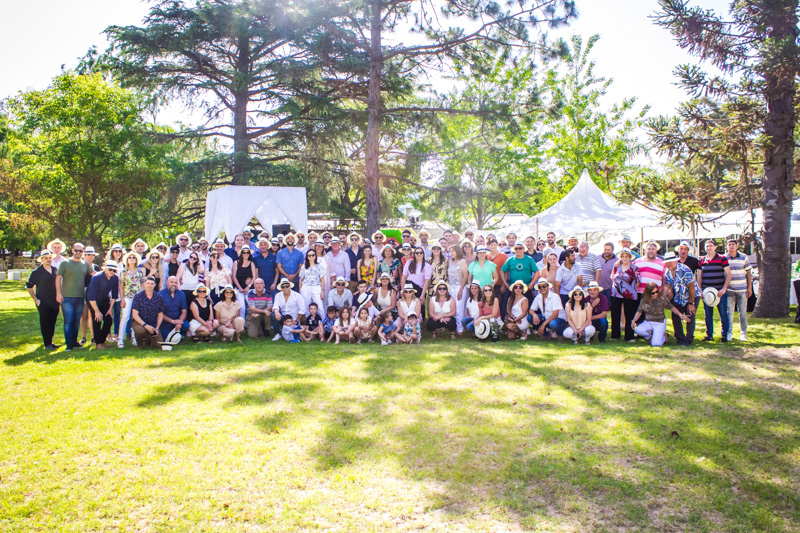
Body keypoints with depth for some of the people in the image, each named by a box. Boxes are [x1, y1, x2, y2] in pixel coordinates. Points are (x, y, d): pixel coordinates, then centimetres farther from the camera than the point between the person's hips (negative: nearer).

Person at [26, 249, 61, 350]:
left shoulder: (55, 270, 8)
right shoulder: (36, 272, -4)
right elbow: (29, 287, 0)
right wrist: (35, 299, -6)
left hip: (54, 302, 4)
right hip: (43, 303, -4)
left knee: (52, 323, 10)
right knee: (45, 323, 0)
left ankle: (50, 342, 20)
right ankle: (47, 343, 6)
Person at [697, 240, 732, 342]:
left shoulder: (722, 259, -1)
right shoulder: (702, 260, 10)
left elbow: (728, 274, -2)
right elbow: (699, 276, 15)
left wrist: (724, 289, -11)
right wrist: (700, 290, 5)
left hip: (720, 291, -3)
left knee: (723, 314, -1)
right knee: (708, 315, 7)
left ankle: (724, 335, 8)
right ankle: (709, 335, 15)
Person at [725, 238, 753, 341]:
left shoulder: (744, 257, 4)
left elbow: (748, 272, 9)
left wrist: (750, 287, 3)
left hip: (742, 289, 1)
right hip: (729, 289, -1)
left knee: (743, 312, 3)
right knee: (729, 311, -1)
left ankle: (743, 333, 14)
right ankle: (729, 333, 8)